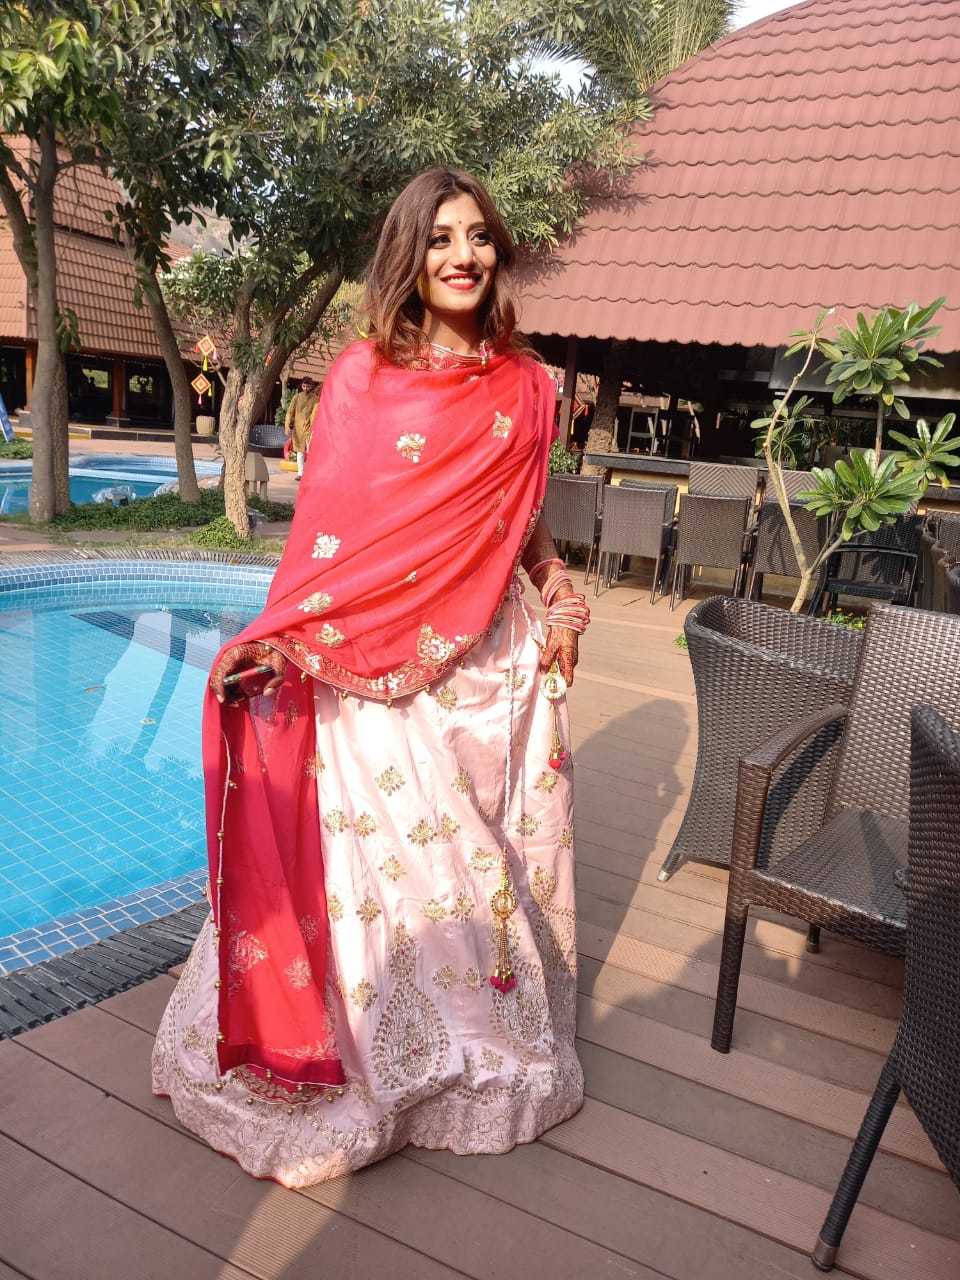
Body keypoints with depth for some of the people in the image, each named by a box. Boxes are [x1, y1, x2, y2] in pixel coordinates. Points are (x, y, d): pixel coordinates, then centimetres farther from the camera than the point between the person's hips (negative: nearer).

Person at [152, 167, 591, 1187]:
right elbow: (327, 526, -7)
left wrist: (558, 590, 1)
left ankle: (497, 1046, 36)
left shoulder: (525, 386, 9)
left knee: (500, 852, 12)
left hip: (495, 655, 4)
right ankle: (360, 1065, 28)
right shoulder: (362, 375, -2)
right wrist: (281, 635, -19)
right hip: (376, 669, -3)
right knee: (378, 857, 4)